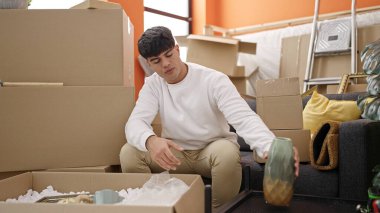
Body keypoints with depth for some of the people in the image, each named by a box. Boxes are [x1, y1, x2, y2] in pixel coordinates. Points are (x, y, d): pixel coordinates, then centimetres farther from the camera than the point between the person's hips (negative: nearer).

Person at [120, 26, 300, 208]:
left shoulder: (214, 80, -17)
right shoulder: (153, 85, -5)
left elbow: (244, 118, -29)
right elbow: (135, 123, -19)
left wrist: (271, 148, -50)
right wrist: (151, 140, -45)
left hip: (213, 148, -2)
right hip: (176, 152, 3)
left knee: (227, 151, -37)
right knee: (129, 153, -21)